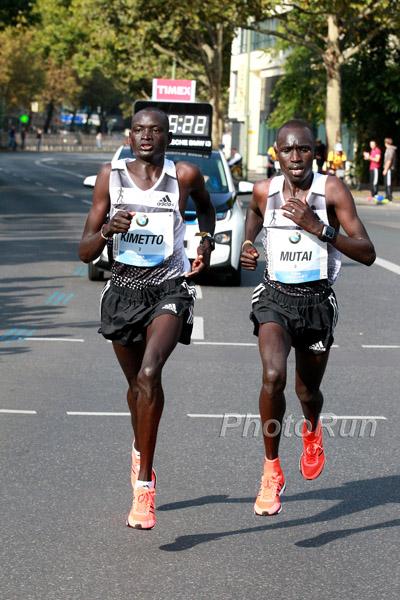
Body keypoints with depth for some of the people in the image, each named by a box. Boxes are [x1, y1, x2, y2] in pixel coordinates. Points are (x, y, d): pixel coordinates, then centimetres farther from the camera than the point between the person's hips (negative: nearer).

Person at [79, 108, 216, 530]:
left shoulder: (185, 175, -3)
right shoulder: (111, 176, -1)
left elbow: (206, 208, 23)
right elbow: (85, 253, -1)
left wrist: (206, 238, 5)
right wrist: (108, 229, -20)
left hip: (169, 288, -3)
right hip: (123, 288, 3)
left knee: (149, 373, -25)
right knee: (136, 383, 20)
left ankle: (143, 486, -21)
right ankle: (141, 451, 51)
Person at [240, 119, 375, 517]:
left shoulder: (332, 191, -11)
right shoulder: (264, 191, -2)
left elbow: (367, 254, -16)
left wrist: (317, 227, -25)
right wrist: (247, 249, 2)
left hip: (317, 301, 0)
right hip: (275, 296, 0)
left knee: (308, 392, 15)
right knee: (273, 376, -25)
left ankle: (312, 429, 54)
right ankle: (271, 470, -9)